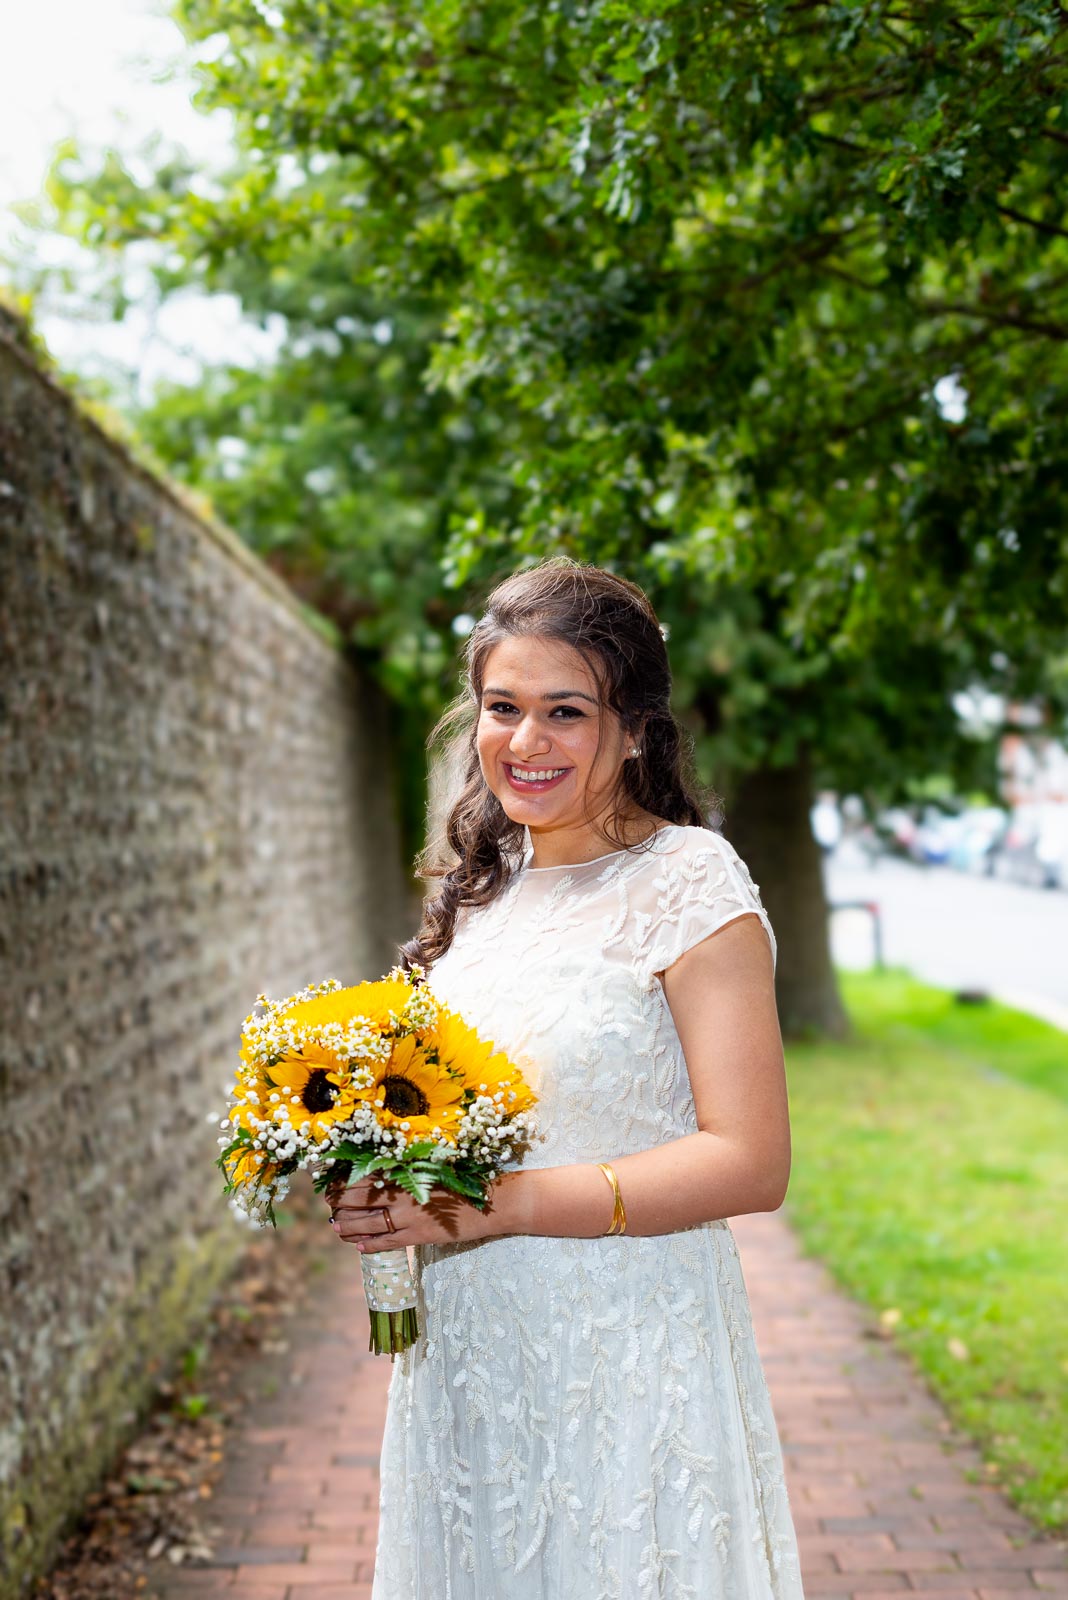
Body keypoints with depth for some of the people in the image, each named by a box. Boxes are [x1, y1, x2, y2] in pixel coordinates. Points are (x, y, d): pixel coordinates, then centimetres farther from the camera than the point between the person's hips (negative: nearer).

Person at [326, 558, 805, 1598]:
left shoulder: (688, 882, -12)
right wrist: (377, 1179, -3)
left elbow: (749, 1163, -18)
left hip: (627, 1365, -6)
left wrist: (498, 1205, -22)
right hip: (463, 1364, 6)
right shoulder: (481, 889, 9)